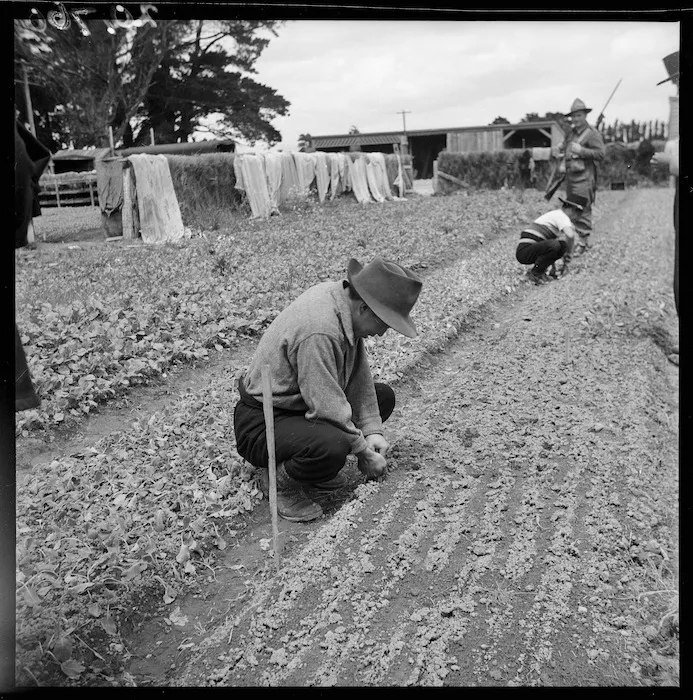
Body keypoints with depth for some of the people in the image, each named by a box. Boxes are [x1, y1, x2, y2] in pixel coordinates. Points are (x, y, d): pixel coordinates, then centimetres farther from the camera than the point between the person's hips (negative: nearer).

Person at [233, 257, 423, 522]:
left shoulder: (342, 296, -4)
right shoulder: (318, 331, -33)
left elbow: (358, 372, 2)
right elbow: (327, 408, -29)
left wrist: (372, 430, -4)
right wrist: (364, 453, -15)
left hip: (301, 402, 10)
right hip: (262, 421, -10)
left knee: (383, 396, 9)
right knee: (332, 446, -37)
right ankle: (280, 480, -4)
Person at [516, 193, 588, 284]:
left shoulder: (555, 215, 23)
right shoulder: (562, 216, -7)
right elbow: (570, 235, -27)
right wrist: (569, 254, -10)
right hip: (525, 251, -10)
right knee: (555, 245, -30)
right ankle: (534, 273, -12)